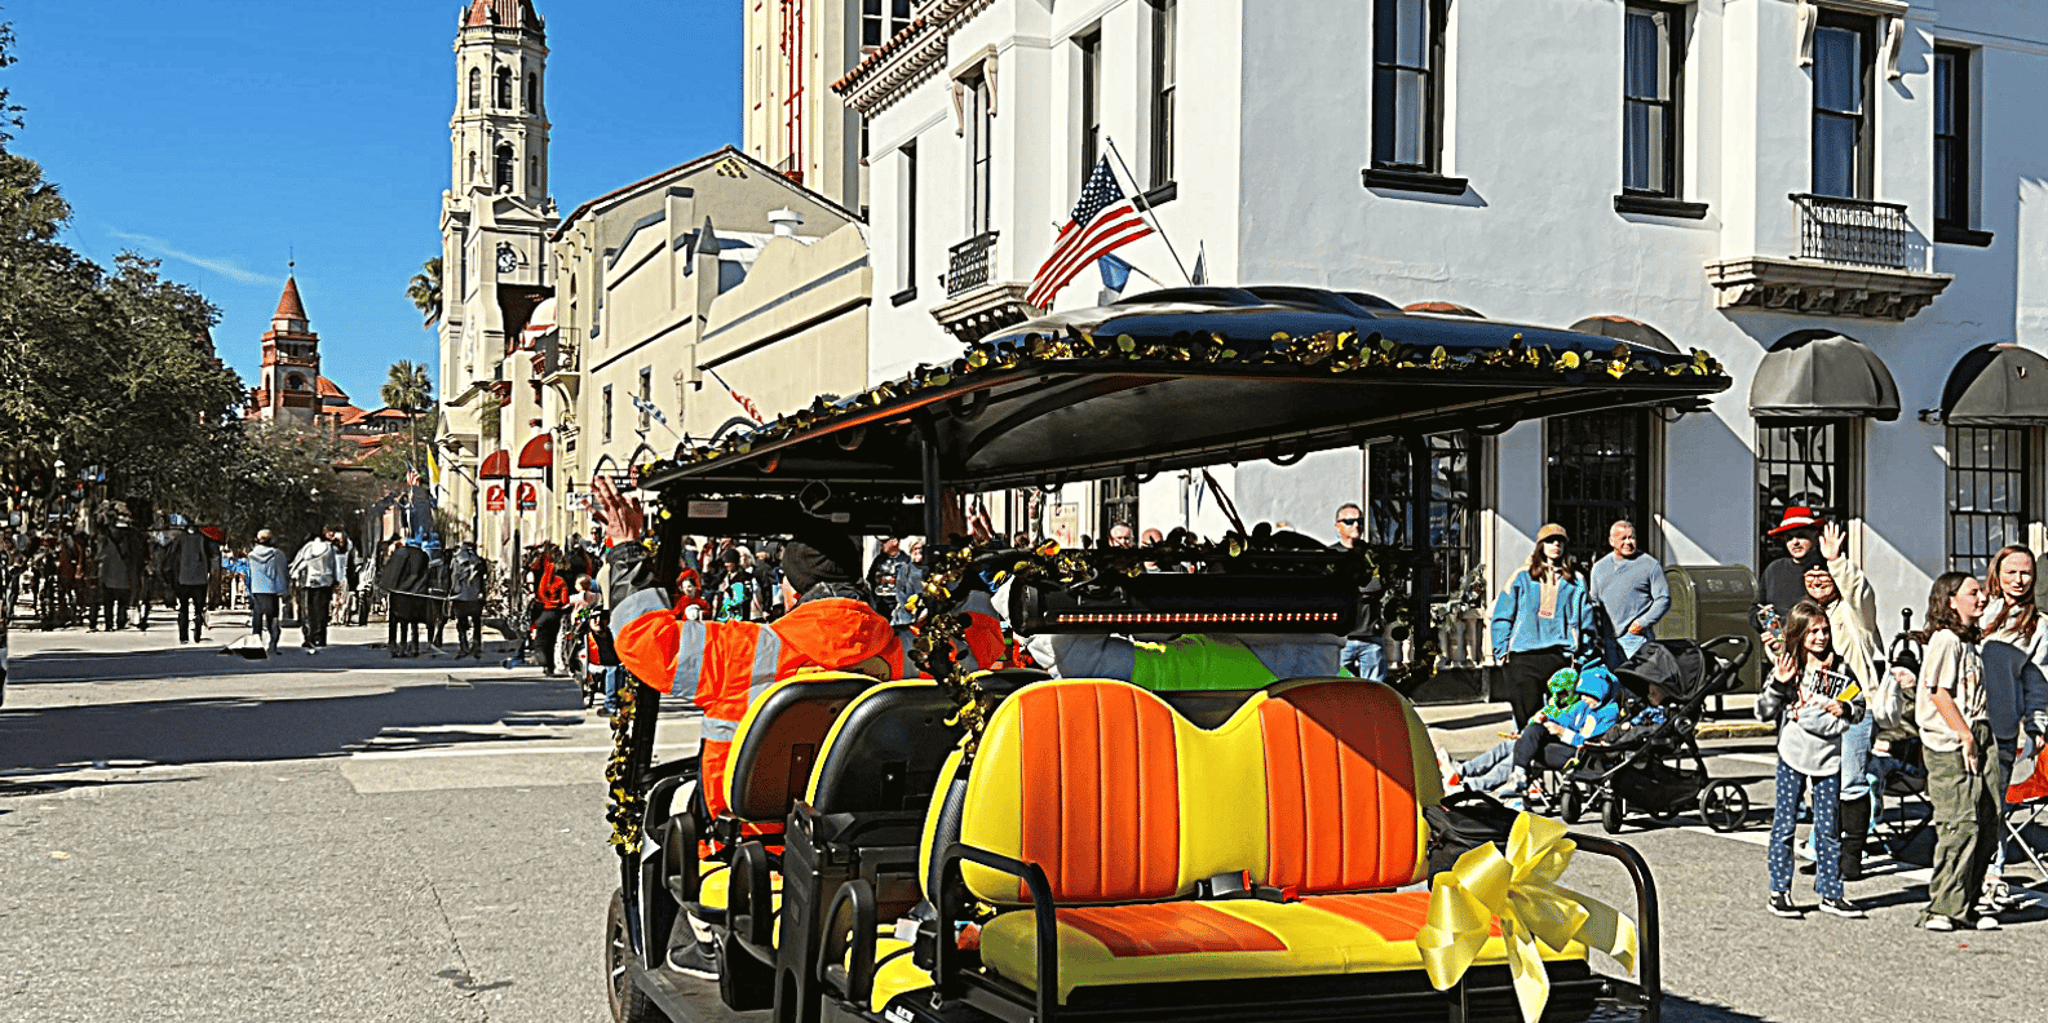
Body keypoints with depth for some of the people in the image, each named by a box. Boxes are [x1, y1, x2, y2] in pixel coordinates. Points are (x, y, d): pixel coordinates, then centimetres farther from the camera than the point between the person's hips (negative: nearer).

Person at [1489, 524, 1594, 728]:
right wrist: (1503, 650, 2)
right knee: (1526, 714, -6)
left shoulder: (1575, 582, 16)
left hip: (1561, 656, 1)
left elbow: (1586, 623, 17)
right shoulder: (1523, 577, 13)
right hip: (1524, 656, -1)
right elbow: (1502, 616, 11)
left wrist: (1583, 657, 8)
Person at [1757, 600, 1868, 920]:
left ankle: (1831, 894, 14)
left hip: (1828, 756, 3)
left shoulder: (1841, 669, 5)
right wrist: (1779, 685, -21)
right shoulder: (1787, 668, -3)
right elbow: (1763, 712, -6)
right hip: (1793, 755, -2)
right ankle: (1779, 892, 9)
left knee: (1829, 827, 6)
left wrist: (1845, 709, -8)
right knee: (1785, 824, 1)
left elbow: (1859, 706, 14)